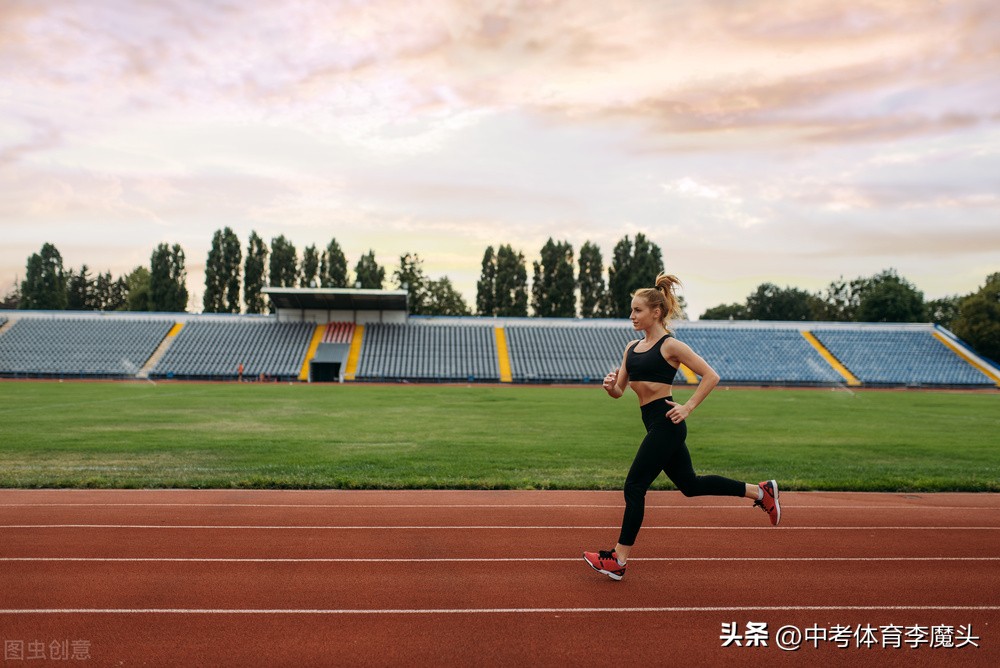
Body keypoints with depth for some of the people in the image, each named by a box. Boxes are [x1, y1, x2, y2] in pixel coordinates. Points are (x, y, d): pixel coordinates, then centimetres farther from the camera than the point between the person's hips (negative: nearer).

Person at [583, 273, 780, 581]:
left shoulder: (670, 346, -10)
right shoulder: (632, 347, 12)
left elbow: (711, 376, -9)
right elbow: (619, 391, 12)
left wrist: (687, 407, -14)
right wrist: (610, 386, -10)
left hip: (666, 424, -9)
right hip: (656, 425, 9)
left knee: (634, 486, -5)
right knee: (690, 484, 17)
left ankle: (618, 560, 5)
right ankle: (760, 491, 31)